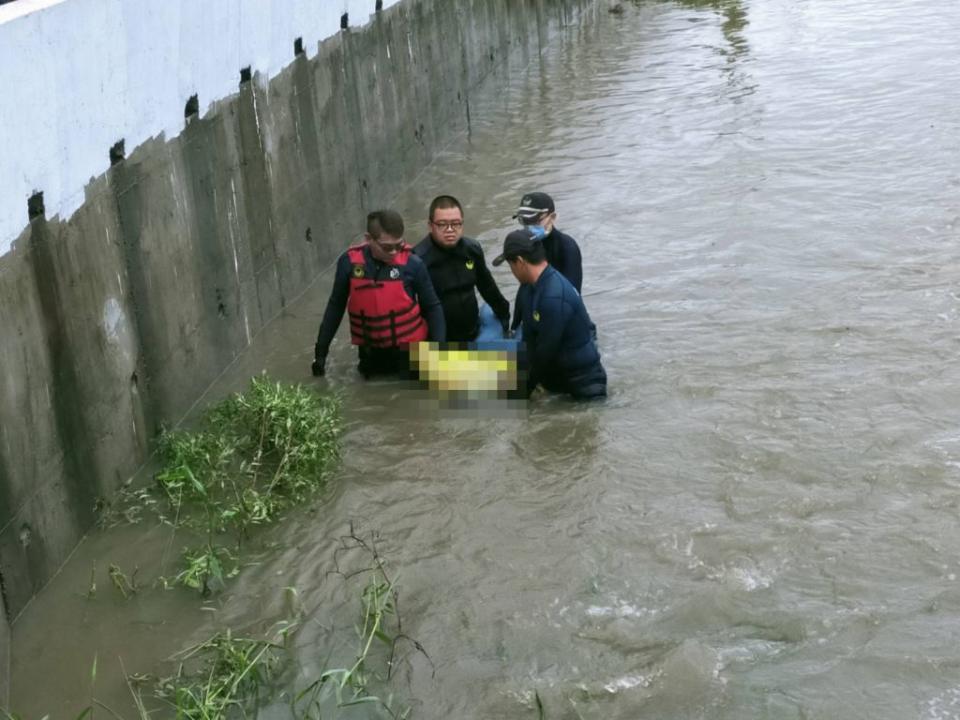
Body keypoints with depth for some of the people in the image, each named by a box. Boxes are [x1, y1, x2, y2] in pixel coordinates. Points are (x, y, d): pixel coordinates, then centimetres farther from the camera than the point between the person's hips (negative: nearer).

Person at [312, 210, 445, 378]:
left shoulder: (412, 264, -16)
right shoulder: (349, 262, -12)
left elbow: (432, 307, -5)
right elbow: (336, 305, 3)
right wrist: (321, 349, 5)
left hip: (409, 351, -2)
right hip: (370, 354, 3)